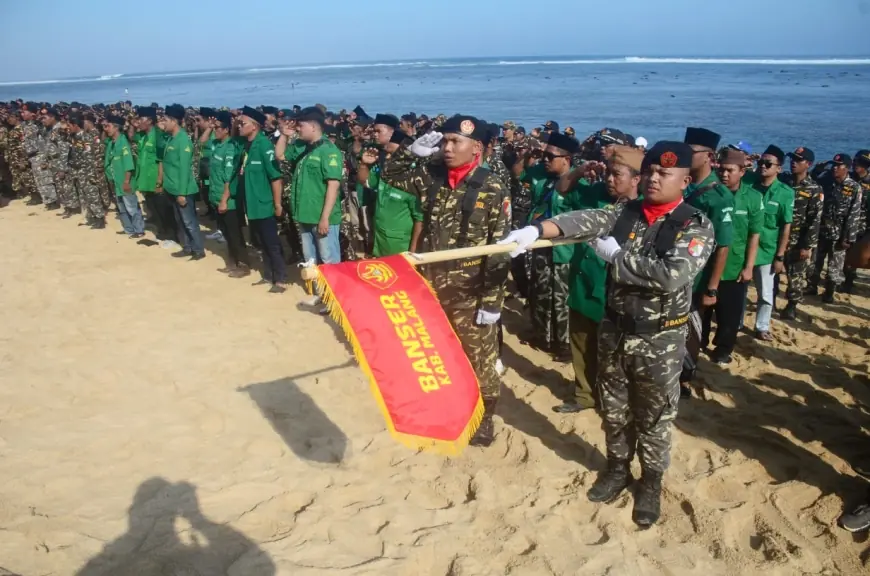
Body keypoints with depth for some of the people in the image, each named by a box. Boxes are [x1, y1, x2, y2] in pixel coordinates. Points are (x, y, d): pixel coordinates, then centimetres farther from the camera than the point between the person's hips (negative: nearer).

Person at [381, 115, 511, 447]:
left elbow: (500, 250, -12)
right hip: (431, 287, 5)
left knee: (478, 360, 10)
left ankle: (483, 419, 29)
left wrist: (492, 301, -15)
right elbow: (389, 174, 17)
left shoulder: (492, 191, -12)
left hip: (471, 294, -4)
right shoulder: (430, 178, 2)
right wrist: (414, 150, 0)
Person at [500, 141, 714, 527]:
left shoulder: (696, 226, -11)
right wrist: (537, 230, -33)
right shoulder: (624, 213, 1)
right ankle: (617, 468, 40)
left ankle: (651, 481, 33)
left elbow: (672, 276, -27)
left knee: (654, 416, 12)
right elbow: (585, 221, -16)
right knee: (613, 409, 18)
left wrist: (616, 254, -19)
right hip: (614, 330, 4)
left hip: (660, 340, -4)